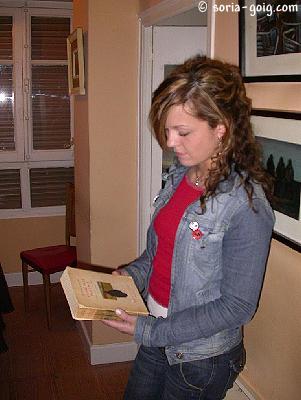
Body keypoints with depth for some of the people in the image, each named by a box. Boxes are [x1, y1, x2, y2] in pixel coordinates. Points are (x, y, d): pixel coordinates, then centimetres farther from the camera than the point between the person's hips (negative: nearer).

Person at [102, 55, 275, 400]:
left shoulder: (246, 206, -26)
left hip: (201, 358, -6)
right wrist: (132, 274, -5)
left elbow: (238, 306, -22)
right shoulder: (179, 175, -4)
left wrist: (151, 331, -21)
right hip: (157, 337, 7)